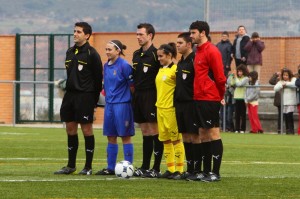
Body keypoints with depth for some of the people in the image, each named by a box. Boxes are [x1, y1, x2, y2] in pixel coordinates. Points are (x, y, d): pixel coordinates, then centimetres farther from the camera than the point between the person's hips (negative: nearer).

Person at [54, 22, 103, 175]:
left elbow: (98, 78, -8)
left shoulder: (92, 54, -9)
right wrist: (68, 90, 13)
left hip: (85, 96, -7)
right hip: (70, 94, 7)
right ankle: (71, 166, 16)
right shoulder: (70, 52, 13)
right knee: (70, 129, 9)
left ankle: (88, 167, 3)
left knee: (86, 129, -2)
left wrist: (94, 99, -9)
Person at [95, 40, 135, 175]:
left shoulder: (124, 65, -12)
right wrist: (108, 96, 14)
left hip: (122, 104, -7)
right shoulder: (106, 65, 10)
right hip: (109, 103, 7)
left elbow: (132, 84, -8)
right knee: (111, 137, 10)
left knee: (125, 136, -1)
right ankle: (110, 168, 15)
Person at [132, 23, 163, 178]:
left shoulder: (155, 54, -9)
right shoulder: (136, 54, 15)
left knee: (154, 132, -6)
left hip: (151, 97, -8)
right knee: (145, 132, 11)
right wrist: (134, 93, 15)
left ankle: (156, 169, -4)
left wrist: (158, 97, -14)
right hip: (138, 96, 8)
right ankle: (144, 167, 13)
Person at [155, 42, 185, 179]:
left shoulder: (175, 69, -11)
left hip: (171, 108, -9)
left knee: (176, 139, -4)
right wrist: (158, 102, 16)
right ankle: (170, 169, 14)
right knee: (165, 140, 9)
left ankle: (179, 169, -1)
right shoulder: (161, 70, 15)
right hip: (160, 107, 9)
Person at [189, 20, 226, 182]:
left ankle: (215, 173, -3)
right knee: (203, 135, 11)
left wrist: (221, 96, -2)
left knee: (213, 134, -5)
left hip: (210, 100, -9)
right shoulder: (198, 52, 16)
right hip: (199, 100, 9)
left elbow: (220, 77, -12)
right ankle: (206, 171, 16)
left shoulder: (212, 51, -11)